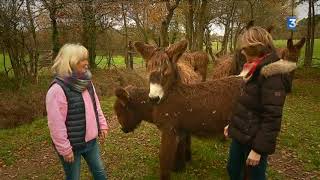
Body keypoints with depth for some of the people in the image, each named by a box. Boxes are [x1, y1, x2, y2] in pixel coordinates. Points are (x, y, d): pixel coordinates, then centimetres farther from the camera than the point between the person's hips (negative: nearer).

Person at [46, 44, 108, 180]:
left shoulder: (86, 82, 2)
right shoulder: (58, 89, -24)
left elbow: (96, 105, 12)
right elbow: (56, 124, -23)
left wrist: (102, 125, 9)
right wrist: (65, 149, -19)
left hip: (90, 141, 7)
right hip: (72, 145, -7)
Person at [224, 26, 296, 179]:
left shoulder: (272, 73, -21)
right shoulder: (256, 69, 6)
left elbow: (272, 117, -24)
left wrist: (258, 149, -22)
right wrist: (232, 124, 16)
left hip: (254, 139, -8)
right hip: (240, 134, 8)